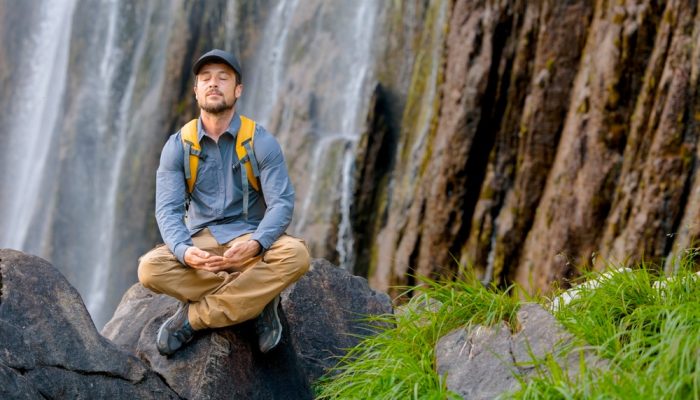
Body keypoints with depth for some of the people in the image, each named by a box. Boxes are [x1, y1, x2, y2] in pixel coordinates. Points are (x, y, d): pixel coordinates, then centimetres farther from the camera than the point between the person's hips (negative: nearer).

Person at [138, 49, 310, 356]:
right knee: (150, 268, -30)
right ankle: (256, 297, -18)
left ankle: (193, 317, -24)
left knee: (295, 255, -34)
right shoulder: (177, 146, -1)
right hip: (201, 242, 1)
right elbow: (168, 208, -9)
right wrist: (184, 251, -31)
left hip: (249, 242, -1)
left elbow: (282, 203, -12)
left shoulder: (260, 142, -5)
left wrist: (255, 245, -32)